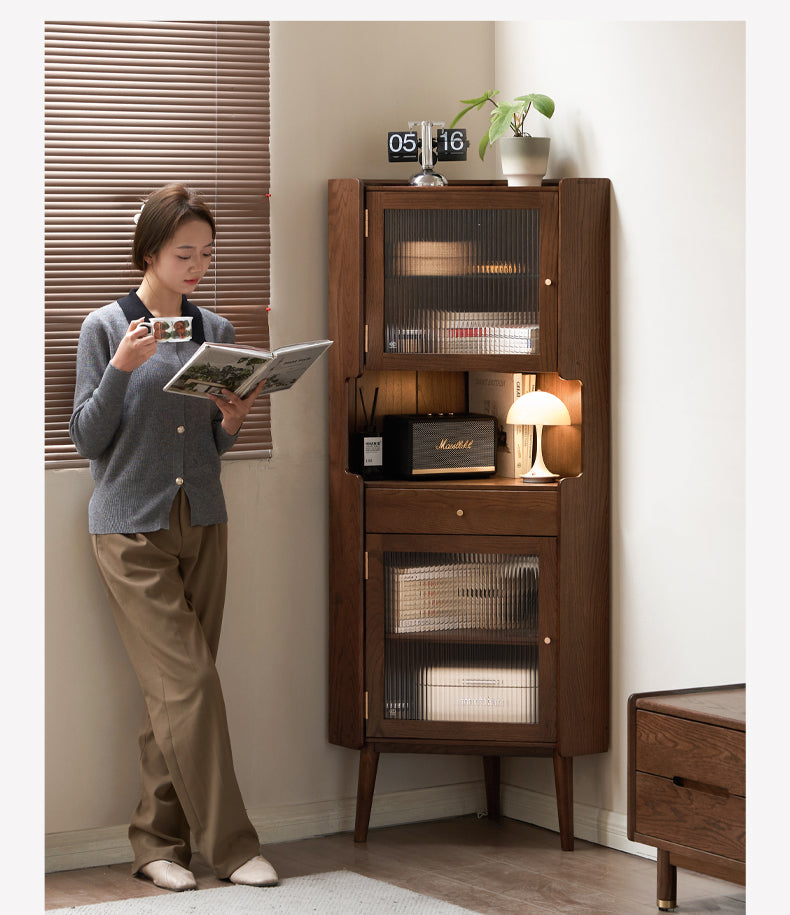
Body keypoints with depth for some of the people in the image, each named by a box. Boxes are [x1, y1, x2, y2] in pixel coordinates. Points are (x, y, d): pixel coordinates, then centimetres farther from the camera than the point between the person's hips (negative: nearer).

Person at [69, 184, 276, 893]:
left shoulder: (216, 331, 11)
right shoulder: (106, 328, -2)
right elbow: (87, 438, -3)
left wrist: (232, 423, -5)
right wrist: (122, 370, -18)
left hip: (203, 526, 5)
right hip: (132, 528, -5)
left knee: (176, 690, 4)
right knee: (188, 682, -9)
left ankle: (159, 840, 13)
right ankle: (228, 842, -3)